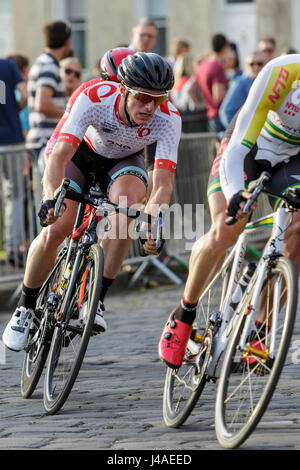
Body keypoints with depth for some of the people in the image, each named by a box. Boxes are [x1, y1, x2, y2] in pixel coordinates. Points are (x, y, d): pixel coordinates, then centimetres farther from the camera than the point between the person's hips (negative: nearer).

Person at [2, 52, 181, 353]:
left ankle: (96, 300, -24)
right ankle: (25, 307, 5)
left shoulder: (168, 119, -33)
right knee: (56, 229, -20)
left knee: (130, 199, -33)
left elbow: (163, 184, -38)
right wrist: (50, 199, -60)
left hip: (124, 161, 1)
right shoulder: (94, 99, -37)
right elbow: (59, 157, -43)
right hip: (82, 151, -1)